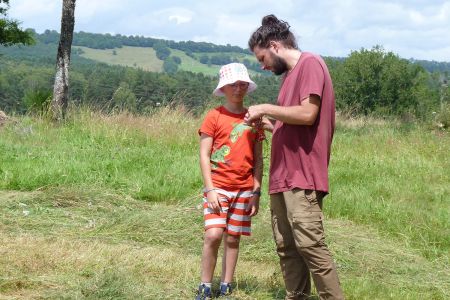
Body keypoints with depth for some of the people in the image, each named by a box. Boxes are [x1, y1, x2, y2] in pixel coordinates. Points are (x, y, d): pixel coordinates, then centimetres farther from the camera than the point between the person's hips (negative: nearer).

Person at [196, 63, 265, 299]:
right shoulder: (214, 116, -2)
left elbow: (258, 159, 9)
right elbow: (204, 156, -4)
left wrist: (256, 192, 3)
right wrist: (210, 189, -12)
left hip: (244, 190, 3)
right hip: (218, 188, -3)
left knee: (233, 239, 7)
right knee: (213, 235, -14)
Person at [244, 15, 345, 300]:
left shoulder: (310, 63, -6)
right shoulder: (290, 74, 21)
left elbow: (307, 114, -18)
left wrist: (266, 109, -8)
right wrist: (265, 122, 13)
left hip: (302, 177, -10)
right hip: (282, 177, 10)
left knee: (309, 245, -13)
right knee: (286, 248, 6)